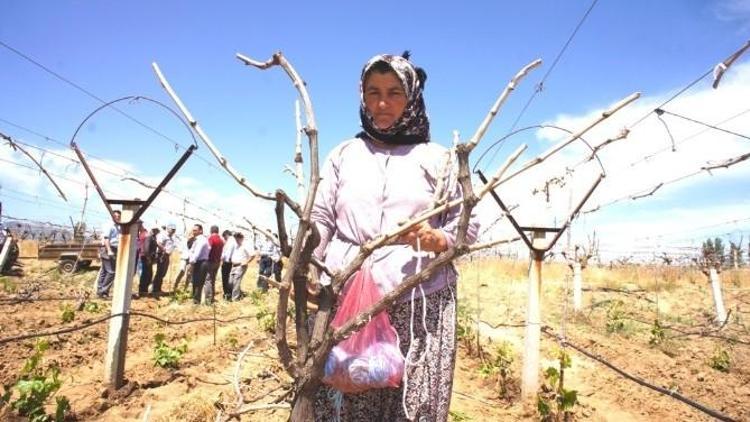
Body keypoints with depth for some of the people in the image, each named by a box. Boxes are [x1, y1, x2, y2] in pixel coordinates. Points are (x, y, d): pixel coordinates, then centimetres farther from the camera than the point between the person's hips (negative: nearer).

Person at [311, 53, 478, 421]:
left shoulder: (438, 159, 10)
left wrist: (438, 240, -13)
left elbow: (467, 227, 8)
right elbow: (320, 219, 8)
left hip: (418, 304, -1)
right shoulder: (343, 154, 15)